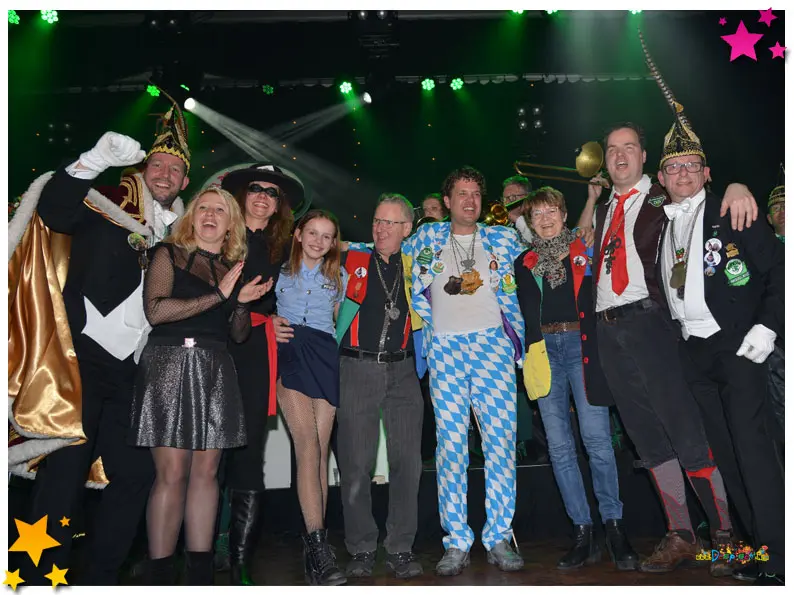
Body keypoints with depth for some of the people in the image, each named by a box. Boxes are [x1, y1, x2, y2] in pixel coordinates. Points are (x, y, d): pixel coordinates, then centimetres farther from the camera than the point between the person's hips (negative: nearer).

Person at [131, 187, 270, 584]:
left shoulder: (233, 268, 17)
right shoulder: (169, 254, 5)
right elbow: (155, 310, -10)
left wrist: (242, 302, -2)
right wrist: (218, 295, -10)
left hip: (215, 370, 4)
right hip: (170, 363, -4)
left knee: (206, 472, 4)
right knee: (172, 473, -7)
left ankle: (201, 572, 11)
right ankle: (160, 574, 3)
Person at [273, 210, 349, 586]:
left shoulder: (339, 276, 21)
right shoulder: (280, 271, 15)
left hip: (324, 357, 2)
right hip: (290, 355, -2)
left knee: (320, 448, -1)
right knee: (308, 445, -17)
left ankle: (316, 540, 7)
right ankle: (317, 544, -20)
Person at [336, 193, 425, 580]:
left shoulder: (414, 266, 11)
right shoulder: (351, 261, 5)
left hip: (402, 370, 2)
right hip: (357, 369, -2)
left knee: (407, 461, 1)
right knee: (356, 463, 0)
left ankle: (400, 548, 14)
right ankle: (361, 549, 16)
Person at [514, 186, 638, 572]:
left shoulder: (584, 251, 13)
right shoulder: (525, 262, 19)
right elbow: (526, 310, 14)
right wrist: (534, 347, 2)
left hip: (581, 344, -2)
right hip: (544, 348, 3)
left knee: (596, 437, -10)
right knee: (559, 445, 0)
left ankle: (614, 527, 2)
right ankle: (582, 533, 7)